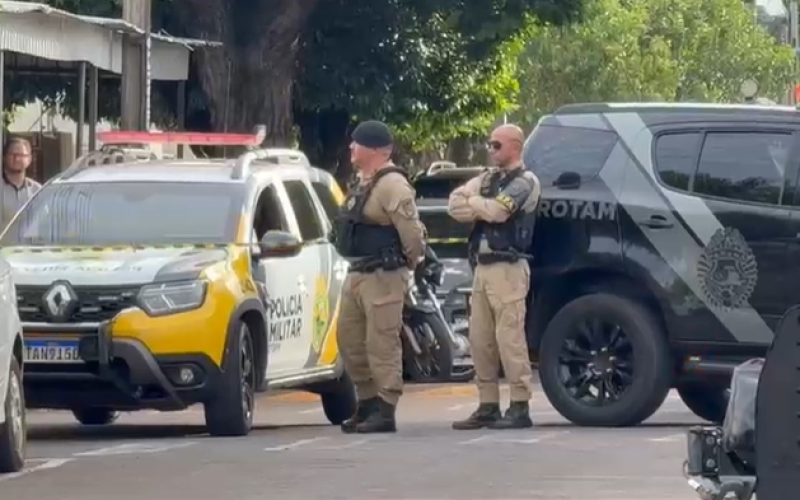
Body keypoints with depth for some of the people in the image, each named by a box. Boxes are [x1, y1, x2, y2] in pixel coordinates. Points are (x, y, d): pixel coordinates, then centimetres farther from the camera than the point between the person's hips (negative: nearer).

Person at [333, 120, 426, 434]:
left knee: (382, 344, -8)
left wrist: (409, 261, -4)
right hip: (357, 275, 10)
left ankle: (385, 412, -6)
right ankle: (367, 403, 21)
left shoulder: (390, 184, -15)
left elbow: (411, 230, -18)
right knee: (350, 340, 13)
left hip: (382, 276, -10)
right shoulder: (365, 183, 17)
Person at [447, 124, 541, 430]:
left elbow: (498, 210, -18)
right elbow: (454, 205, 10)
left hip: (508, 268, -8)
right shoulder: (488, 179, 21)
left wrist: (472, 203, 0)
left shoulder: (525, 182, -4)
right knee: (480, 339, 7)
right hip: (482, 267, 8)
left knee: (509, 337, -11)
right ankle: (488, 406, 12)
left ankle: (520, 408, -10)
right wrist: (482, 207, -7)